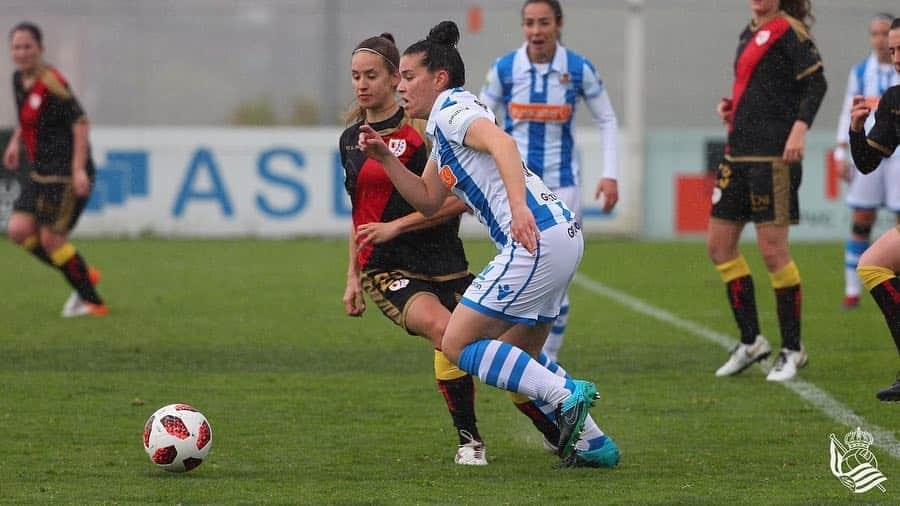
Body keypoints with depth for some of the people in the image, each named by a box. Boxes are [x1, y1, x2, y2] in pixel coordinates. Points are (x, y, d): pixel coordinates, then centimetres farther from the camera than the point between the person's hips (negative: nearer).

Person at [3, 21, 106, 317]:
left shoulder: (51, 83, -17)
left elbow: (80, 122, -20)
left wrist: (78, 169, -25)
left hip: (66, 173, -8)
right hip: (41, 173, 8)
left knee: (51, 238, -7)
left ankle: (93, 303, 8)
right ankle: (84, 276, 13)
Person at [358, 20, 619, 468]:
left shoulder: (452, 109, -5)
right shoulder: (442, 131, 25)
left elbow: (501, 143, -25)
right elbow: (429, 201, 28)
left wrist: (518, 206, -39)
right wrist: (385, 157, 17)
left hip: (537, 240, -10)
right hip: (562, 235, 10)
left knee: (457, 344, -7)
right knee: (516, 361, 19)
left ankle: (566, 396, -14)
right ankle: (592, 443, 15)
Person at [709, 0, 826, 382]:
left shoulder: (789, 31, -8)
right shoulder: (750, 33, 17)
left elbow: (816, 82, -15)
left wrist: (799, 127, -26)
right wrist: (730, 106, 8)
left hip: (773, 154, -9)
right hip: (738, 153, 9)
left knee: (773, 250, -7)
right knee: (719, 246, 9)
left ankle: (792, 349, 5)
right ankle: (751, 342, 18)